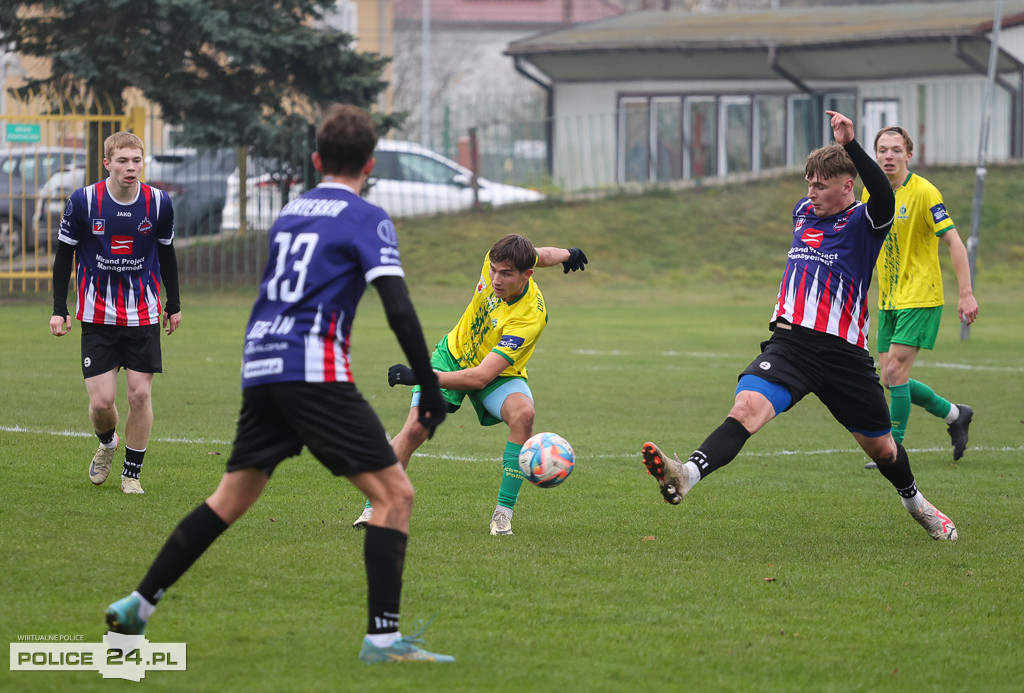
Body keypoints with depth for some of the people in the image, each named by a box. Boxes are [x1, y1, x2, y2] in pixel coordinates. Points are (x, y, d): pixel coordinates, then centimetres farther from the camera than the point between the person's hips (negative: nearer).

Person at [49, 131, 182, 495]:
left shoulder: (158, 203, -5)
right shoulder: (83, 201, -10)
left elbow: (166, 255, 11)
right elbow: (64, 254, 1)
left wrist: (173, 305, 17)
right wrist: (59, 310, -1)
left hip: (143, 313, 1)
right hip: (98, 315, -1)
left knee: (140, 394, -5)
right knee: (101, 401, -5)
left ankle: (132, 472, 11)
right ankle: (107, 444, 29)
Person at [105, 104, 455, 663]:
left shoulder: (290, 211, 20)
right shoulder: (366, 219, -1)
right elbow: (399, 311, -11)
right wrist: (430, 390, -8)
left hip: (260, 365, 7)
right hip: (315, 368, -7)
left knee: (231, 497, 19)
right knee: (394, 493, -4)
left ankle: (136, 606, 19)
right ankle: (382, 637, -13)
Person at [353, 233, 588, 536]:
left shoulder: (529, 318, -37)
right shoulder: (497, 262, -22)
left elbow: (482, 376, -40)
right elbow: (541, 256, 4)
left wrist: (421, 377, -44)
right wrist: (565, 254, 28)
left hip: (498, 374, -4)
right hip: (454, 353, 4)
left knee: (523, 414, -34)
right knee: (414, 429, -13)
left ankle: (503, 512, -24)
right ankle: (374, 508, 2)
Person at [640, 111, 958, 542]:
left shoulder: (864, 222, -4)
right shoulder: (803, 212, 14)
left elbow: (884, 198, -29)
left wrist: (850, 145, -38)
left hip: (845, 352, -3)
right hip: (791, 341, 3)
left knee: (881, 447, 13)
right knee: (748, 407, -26)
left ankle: (914, 502, 45)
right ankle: (687, 475, -48)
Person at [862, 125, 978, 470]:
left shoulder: (924, 192, -14)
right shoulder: (871, 193, 6)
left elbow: (954, 242, -15)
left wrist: (966, 293, -20)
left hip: (920, 297, -7)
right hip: (888, 299, 7)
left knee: (895, 371, -14)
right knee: (891, 378, 7)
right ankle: (954, 414, 27)